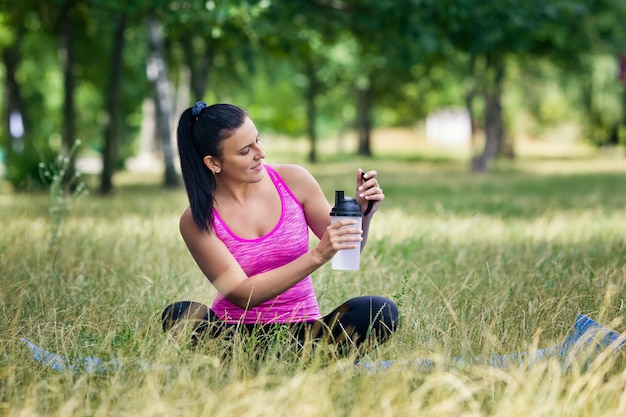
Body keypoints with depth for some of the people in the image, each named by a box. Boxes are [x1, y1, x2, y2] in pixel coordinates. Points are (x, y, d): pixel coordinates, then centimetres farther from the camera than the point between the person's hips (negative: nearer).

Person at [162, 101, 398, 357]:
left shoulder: (294, 181, -1)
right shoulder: (197, 220, -9)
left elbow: (347, 250, 11)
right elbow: (242, 295, -16)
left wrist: (363, 212, -12)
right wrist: (317, 256, -25)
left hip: (301, 329, 2)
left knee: (380, 311, -26)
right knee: (178, 316, -33)